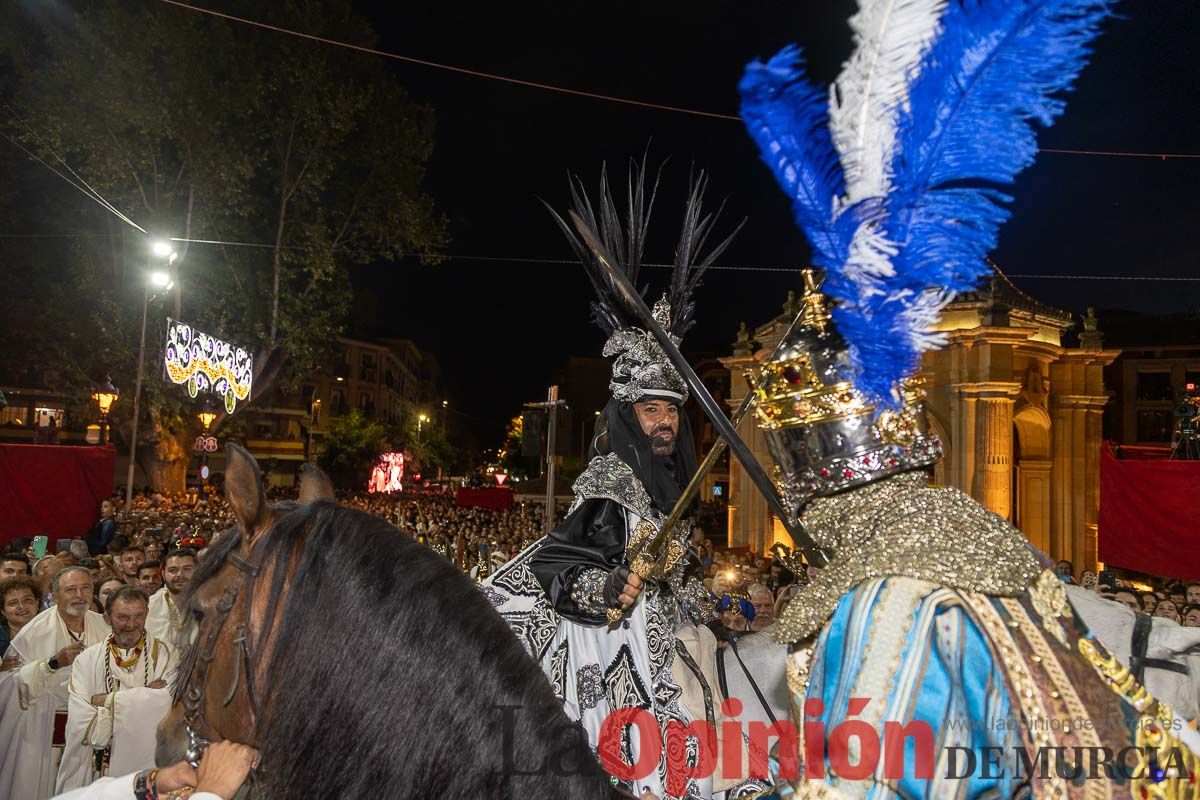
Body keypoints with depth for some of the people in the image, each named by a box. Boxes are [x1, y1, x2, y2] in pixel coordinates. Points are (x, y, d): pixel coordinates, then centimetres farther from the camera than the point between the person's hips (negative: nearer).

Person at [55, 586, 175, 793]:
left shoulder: (165, 655, -6)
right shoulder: (87, 660, -4)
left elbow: (168, 704, -22)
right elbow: (86, 730, -12)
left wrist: (108, 701, -13)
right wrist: (143, 696, -15)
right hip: (99, 772, 1)